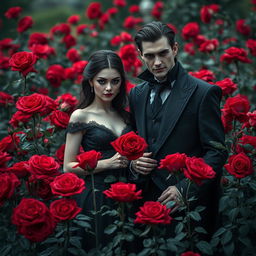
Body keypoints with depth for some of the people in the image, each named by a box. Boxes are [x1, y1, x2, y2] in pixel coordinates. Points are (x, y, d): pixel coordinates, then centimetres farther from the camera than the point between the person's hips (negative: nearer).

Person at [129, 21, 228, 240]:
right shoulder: (137, 94, 11)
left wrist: (184, 189, -18)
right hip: (147, 199, 5)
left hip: (189, 202, -5)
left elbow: (216, 152, -10)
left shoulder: (203, 93, -8)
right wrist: (133, 162, -1)